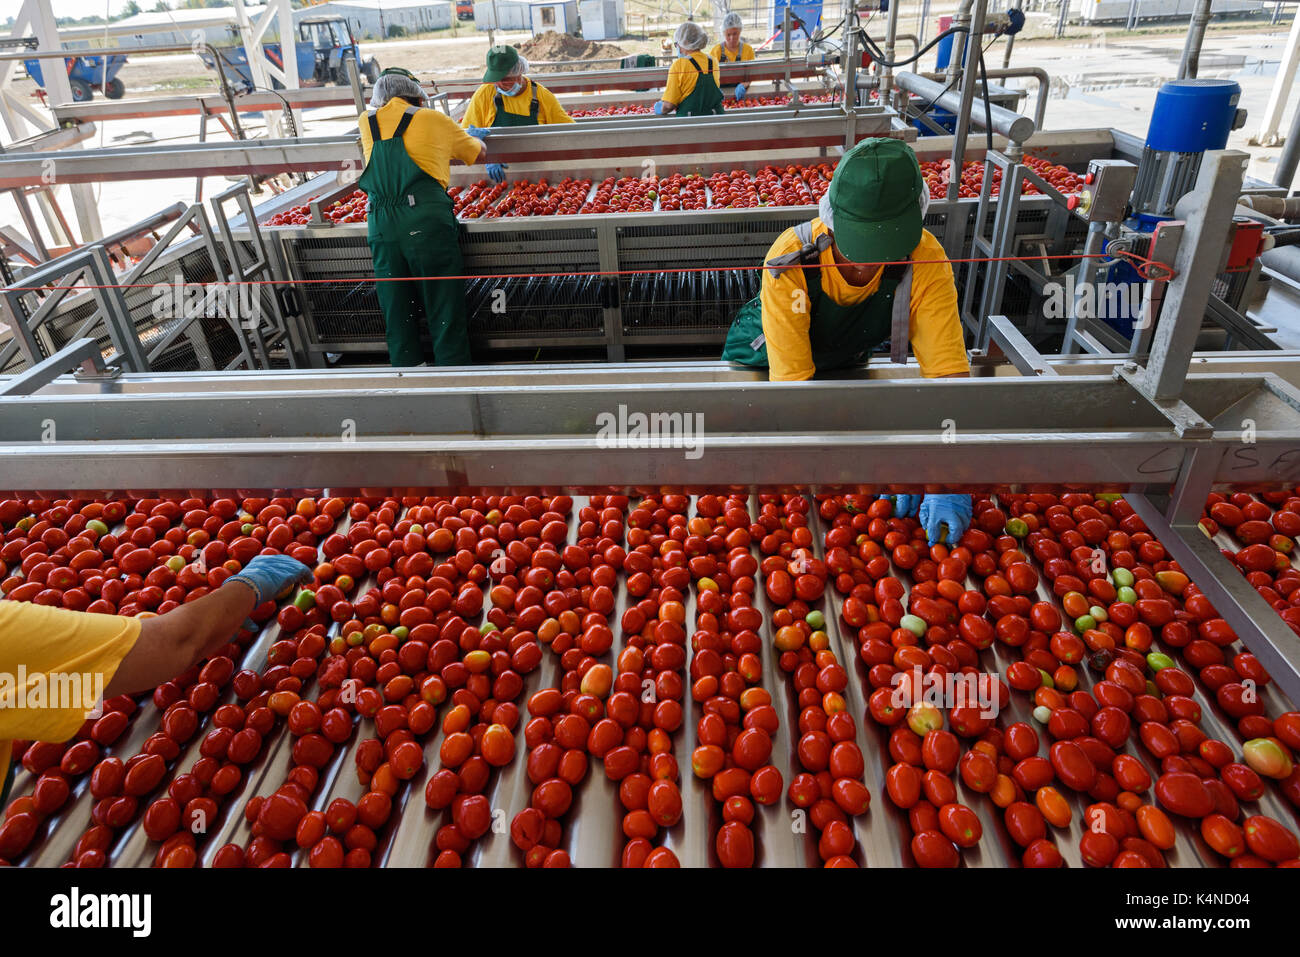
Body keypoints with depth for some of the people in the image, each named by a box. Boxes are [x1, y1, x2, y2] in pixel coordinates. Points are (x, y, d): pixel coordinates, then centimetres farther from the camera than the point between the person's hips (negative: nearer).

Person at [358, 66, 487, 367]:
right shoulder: (434, 119, 10)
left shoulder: (366, 122, 17)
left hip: (380, 227, 3)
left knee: (396, 313, 10)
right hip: (427, 220, -3)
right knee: (444, 308, 1)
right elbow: (480, 154, 25)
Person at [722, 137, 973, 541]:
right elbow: (791, 382, -40)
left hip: (846, 363, 3)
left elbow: (947, 371, -35)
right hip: (763, 359, -2)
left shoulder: (925, 260, -31)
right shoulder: (790, 260, -39)